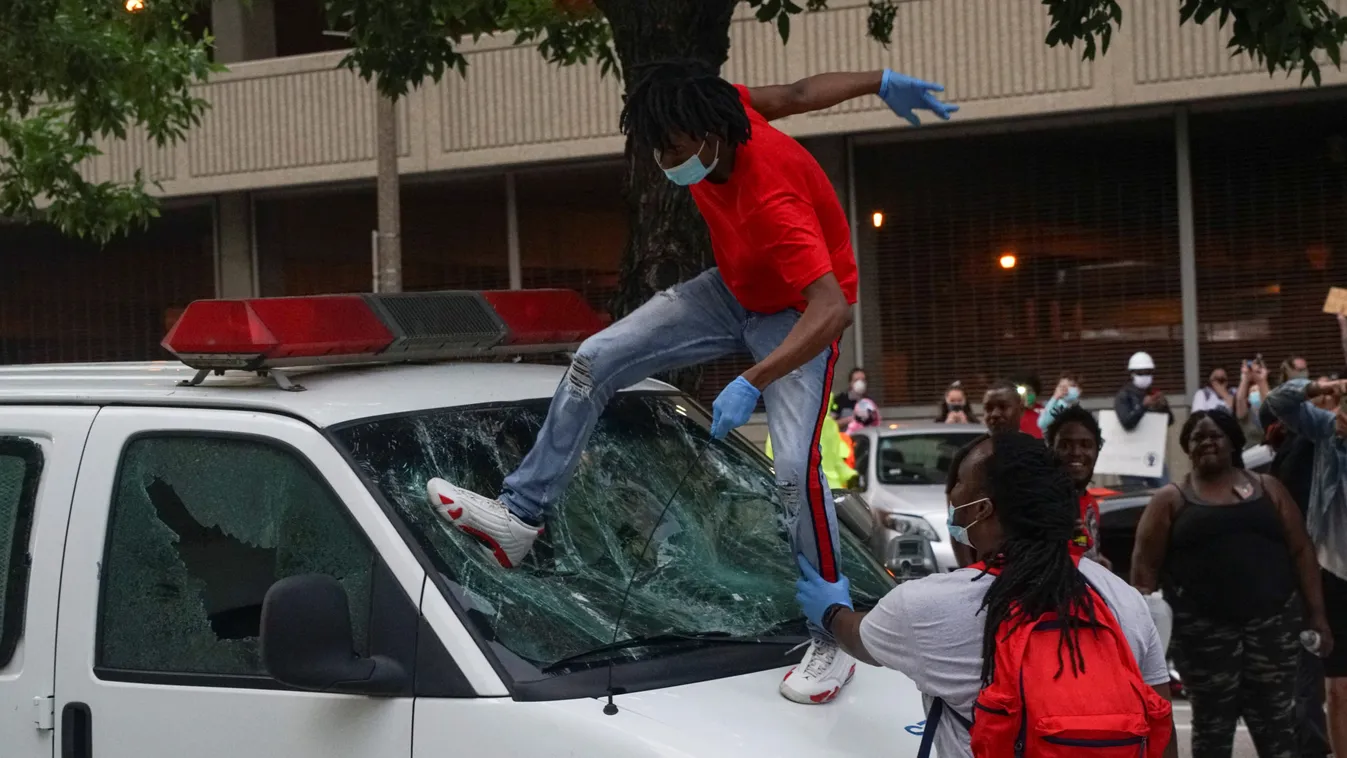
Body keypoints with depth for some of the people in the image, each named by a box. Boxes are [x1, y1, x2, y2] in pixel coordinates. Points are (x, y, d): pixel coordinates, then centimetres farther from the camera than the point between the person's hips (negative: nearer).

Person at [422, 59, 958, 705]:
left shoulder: (771, 200, -40)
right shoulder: (723, 113, -18)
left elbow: (832, 310, -47)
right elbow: (794, 95, 0)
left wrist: (751, 385, -55)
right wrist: (883, 84, 15)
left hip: (797, 316, -8)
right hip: (731, 291, 8)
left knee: (795, 468, -25)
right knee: (596, 360, -3)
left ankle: (832, 643, -16)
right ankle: (521, 517, 4)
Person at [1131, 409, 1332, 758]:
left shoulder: (1267, 488, 11)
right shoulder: (1172, 500, 6)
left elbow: (1301, 551, 9)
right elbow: (1145, 565, 1)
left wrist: (1316, 614, 1)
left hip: (1273, 622, 1)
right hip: (1204, 630, -1)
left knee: (1277, 724, 5)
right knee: (1212, 726, 5)